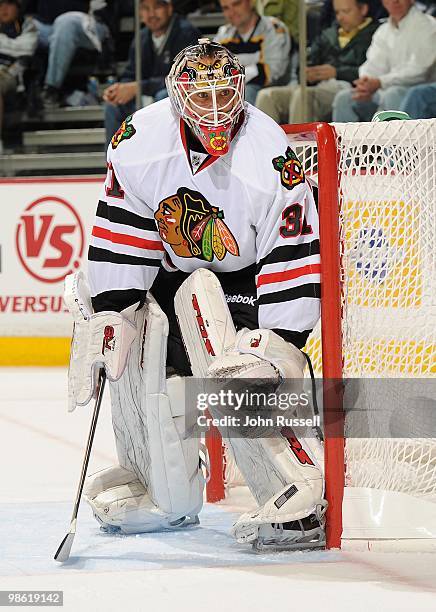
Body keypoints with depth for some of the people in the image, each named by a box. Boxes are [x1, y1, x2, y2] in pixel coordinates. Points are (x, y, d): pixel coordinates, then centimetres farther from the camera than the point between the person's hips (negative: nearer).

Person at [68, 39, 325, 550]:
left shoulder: (271, 159, -27)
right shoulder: (139, 141, -15)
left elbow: (295, 261, -25)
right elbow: (122, 230, -6)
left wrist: (278, 345, -31)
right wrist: (109, 312, -11)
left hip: (251, 277, -6)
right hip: (176, 270, 6)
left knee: (242, 373, -28)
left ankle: (304, 497, -28)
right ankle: (167, 492, 15)